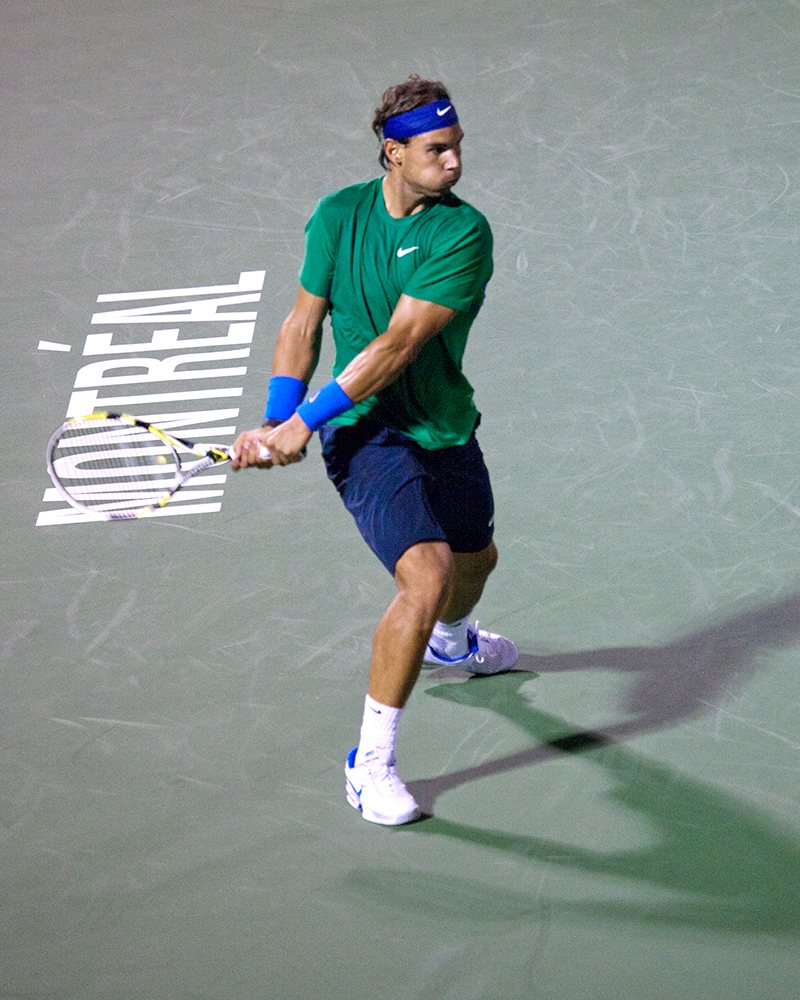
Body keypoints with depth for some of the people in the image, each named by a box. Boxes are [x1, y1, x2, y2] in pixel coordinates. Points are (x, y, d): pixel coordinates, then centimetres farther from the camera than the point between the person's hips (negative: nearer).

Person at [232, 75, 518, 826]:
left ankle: (450, 638, 66)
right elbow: (303, 323, 1)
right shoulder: (338, 216, -5)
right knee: (428, 574, -23)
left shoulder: (463, 231, -15)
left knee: (475, 559, 27)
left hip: (446, 429, 3)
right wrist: (275, 421, -12)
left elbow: (398, 345, -22)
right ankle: (371, 761, -13)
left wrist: (308, 419, -25)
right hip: (366, 434, -3)